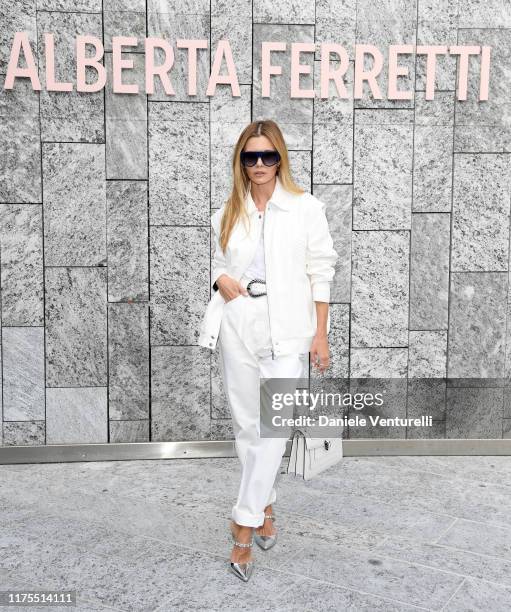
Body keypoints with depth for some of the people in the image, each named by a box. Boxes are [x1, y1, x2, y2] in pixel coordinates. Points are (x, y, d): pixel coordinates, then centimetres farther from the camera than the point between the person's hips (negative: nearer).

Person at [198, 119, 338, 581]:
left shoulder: (306, 208, -1)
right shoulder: (228, 213, 9)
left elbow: (321, 272, -1)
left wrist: (321, 333, -4)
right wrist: (221, 280, -5)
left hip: (286, 331, -4)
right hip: (238, 327, 4)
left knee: (273, 429, -7)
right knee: (246, 425, 11)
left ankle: (245, 524, 3)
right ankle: (264, 506, 29)